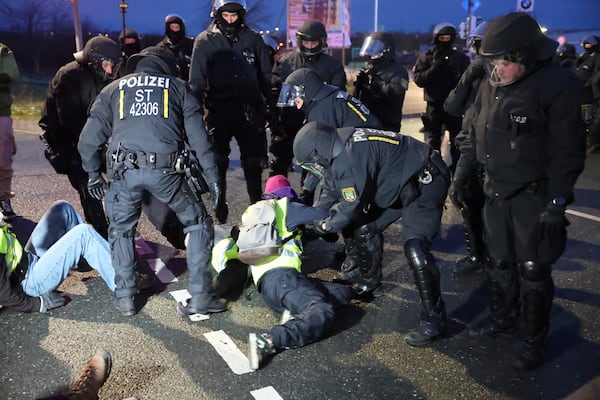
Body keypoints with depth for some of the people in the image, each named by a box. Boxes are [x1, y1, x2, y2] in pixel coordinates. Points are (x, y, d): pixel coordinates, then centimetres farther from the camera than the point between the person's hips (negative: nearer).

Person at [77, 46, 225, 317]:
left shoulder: (113, 89, 23)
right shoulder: (179, 87, 20)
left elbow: (88, 139, 18)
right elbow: (199, 137, 9)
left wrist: (93, 174, 31)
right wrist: (212, 178, 10)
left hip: (123, 170, 2)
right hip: (165, 169, -1)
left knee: (121, 230, 25)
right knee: (198, 223, 16)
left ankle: (125, 297, 28)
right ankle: (200, 296, 12)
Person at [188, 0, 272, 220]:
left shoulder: (253, 39, 8)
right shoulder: (205, 41, 3)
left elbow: (266, 76, 14)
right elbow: (196, 81, 2)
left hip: (249, 108, 1)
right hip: (219, 109, -1)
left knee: (253, 161, 6)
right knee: (218, 160, 6)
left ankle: (257, 204, 18)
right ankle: (220, 205, 18)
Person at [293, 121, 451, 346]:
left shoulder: (349, 160, -31)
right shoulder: (339, 148, 0)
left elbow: (353, 205, -20)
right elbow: (331, 189, 15)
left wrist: (327, 226, -4)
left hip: (425, 182, -10)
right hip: (401, 183, 10)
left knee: (415, 249, -22)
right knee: (365, 226, 14)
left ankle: (433, 319, -9)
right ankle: (369, 278, 37)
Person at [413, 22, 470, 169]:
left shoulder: (461, 57, 4)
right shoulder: (426, 58, 4)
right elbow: (419, 79, -9)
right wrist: (435, 67, -19)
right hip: (434, 105, 1)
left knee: (456, 140, 6)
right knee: (433, 140, 10)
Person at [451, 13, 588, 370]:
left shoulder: (559, 85, -16)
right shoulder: (492, 84, 4)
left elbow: (567, 150, -16)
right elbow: (475, 132, 15)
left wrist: (557, 202, -19)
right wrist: (462, 172, 14)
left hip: (535, 196, -6)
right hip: (497, 190, 6)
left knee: (533, 270, 3)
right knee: (498, 261, 17)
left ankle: (534, 339, 20)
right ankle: (502, 317, 37)